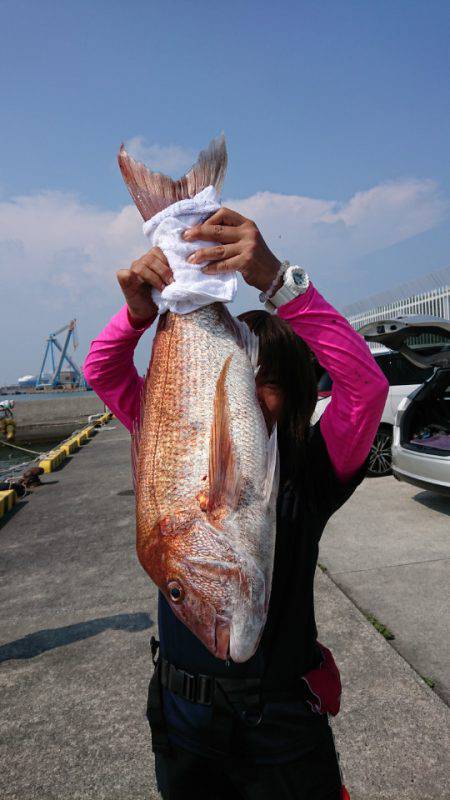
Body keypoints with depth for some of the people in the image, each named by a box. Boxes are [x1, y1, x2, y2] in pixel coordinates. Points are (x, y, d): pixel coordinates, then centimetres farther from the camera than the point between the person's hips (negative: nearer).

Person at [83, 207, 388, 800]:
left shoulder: (308, 471, -16)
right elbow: (103, 371, -9)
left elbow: (366, 385, -33)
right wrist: (141, 310, -29)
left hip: (282, 715, -2)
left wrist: (275, 279, -43)